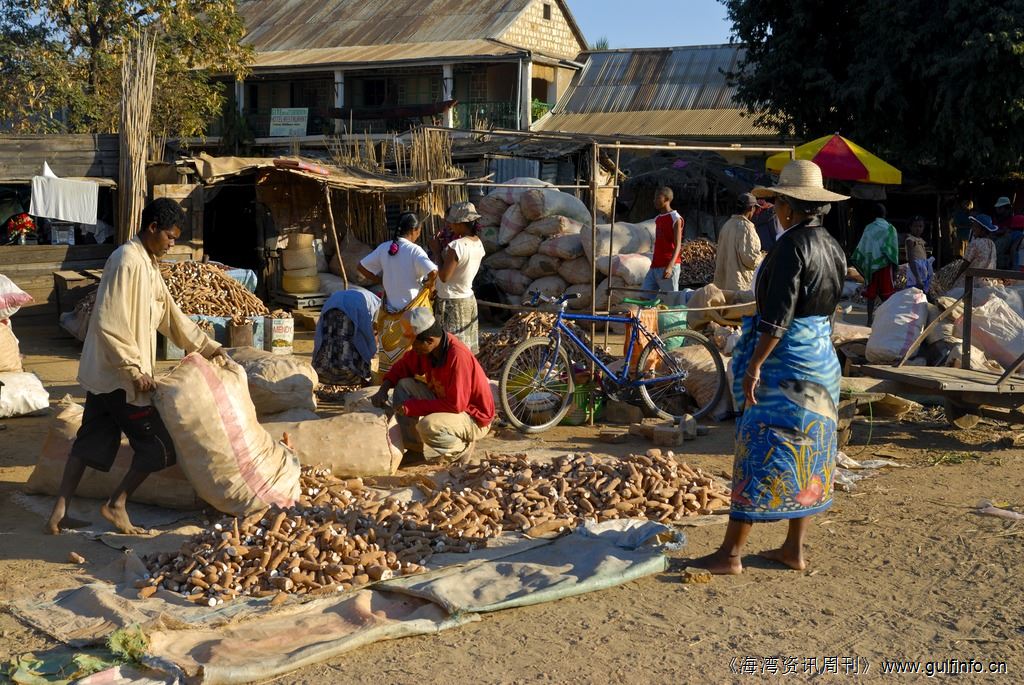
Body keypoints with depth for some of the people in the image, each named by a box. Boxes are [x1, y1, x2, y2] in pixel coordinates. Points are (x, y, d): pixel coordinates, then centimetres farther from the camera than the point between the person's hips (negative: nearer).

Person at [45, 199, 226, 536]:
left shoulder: (149, 264, 13)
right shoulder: (127, 261, -18)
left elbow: (171, 315, 20)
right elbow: (110, 324, -23)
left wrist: (208, 347, 20)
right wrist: (135, 370, -21)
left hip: (105, 375, 10)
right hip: (117, 374, -10)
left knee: (91, 441, 14)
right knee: (161, 445, -1)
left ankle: (59, 513, 18)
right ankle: (116, 504, 6)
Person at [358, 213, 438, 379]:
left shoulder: (384, 248, 0)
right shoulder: (414, 250, -15)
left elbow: (362, 267, 7)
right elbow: (433, 272, -29)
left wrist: (381, 281, 12)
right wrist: (430, 284, -9)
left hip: (390, 308, 5)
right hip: (412, 308, -5)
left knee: (389, 348, 17)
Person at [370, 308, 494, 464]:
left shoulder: (458, 356, -31)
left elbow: (456, 405, -31)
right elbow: (403, 366, 11)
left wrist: (412, 407, -25)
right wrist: (384, 389, -8)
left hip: (474, 418, -8)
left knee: (428, 425, -34)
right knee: (405, 385, -4)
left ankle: (461, 448, -3)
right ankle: (413, 447, 0)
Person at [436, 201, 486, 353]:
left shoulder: (456, 246, -24)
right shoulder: (478, 244, 2)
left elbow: (444, 276, -23)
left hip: (451, 303, -8)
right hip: (469, 301, 8)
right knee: (467, 349, 17)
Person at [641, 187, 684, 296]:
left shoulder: (675, 219, -6)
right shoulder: (658, 219, 17)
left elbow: (677, 245, -15)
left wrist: (670, 266, -28)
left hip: (668, 267, -8)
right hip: (655, 267, 8)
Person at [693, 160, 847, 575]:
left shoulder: (792, 246, -17)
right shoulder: (833, 248, 10)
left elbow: (778, 316, -23)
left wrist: (753, 365, -20)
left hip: (785, 361, -9)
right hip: (823, 358, 9)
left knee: (761, 452, -6)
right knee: (807, 454, 12)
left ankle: (730, 554, -1)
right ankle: (794, 549, 20)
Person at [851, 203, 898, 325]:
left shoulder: (868, 228, 4)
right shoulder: (890, 228, -4)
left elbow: (861, 247, 5)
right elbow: (892, 250, -8)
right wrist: (895, 267, -3)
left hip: (870, 266, 3)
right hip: (884, 265, -3)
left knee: (871, 293, 6)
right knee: (886, 294, 2)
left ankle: (870, 319, 7)